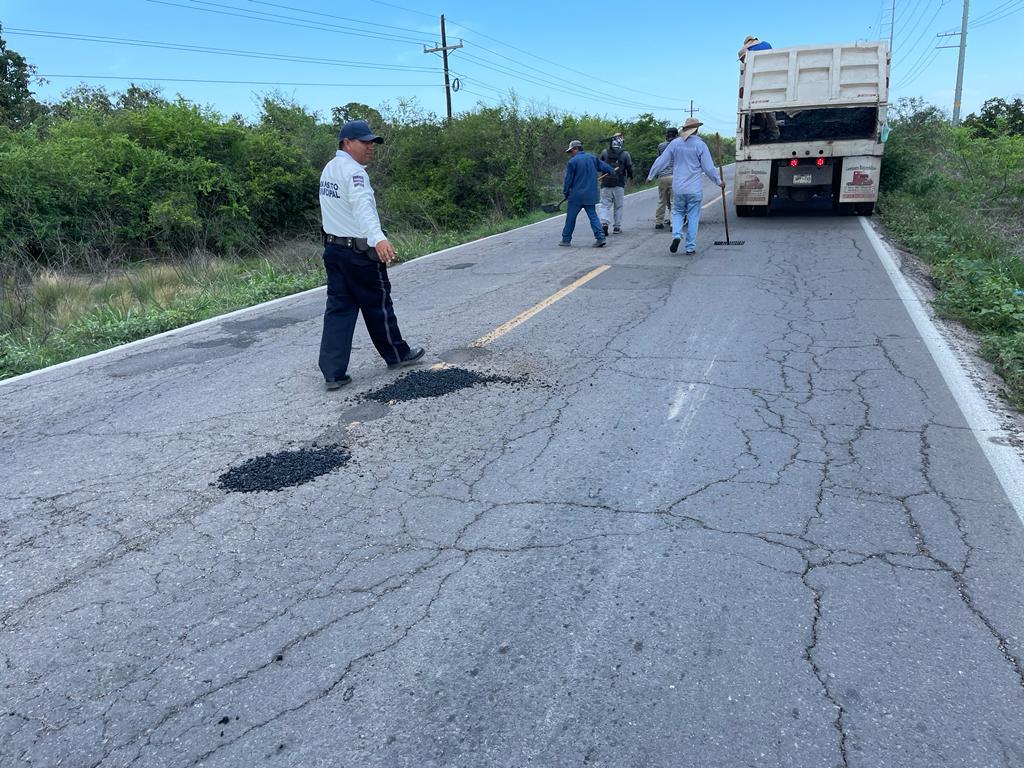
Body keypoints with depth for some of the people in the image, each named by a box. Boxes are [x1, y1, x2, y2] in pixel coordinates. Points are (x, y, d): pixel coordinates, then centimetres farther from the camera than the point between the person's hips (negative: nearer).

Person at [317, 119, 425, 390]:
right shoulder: (353, 171, -16)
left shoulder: (329, 169, 13)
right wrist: (378, 238, -50)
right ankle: (396, 354, 26)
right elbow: (362, 206, -35)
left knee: (339, 308, 5)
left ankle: (333, 372, 1)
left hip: (333, 248, 8)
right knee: (378, 304, 8)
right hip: (360, 252, -8)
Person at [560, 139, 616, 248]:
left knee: (570, 217, 6)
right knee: (593, 216, 7)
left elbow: (568, 179, -5)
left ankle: (566, 239, 12)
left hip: (576, 195, -5)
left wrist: (565, 192, 7)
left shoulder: (573, 161, -8)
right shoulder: (592, 158, 7)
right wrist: (612, 170, 39)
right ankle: (600, 237, -7)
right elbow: (603, 165, 19)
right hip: (591, 195, 5)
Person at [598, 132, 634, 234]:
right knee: (618, 206, 10)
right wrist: (630, 176, 23)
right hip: (619, 184, -1)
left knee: (605, 204, 3)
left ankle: (604, 223, -18)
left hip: (606, 184, 1)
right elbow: (630, 168, 2)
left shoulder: (604, 152, 1)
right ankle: (617, 227, 11)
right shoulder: (625, 154, -2)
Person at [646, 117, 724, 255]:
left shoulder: (674, 143, -1)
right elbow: (708, 168, -4)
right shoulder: (700, 145, -6)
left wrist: (650, 176, 18)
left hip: (678, 188, 2)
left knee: (677, 212, 18)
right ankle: (690, 247, 7)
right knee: (693, 217, 6)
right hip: (695, 189, -2)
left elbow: (661, 161, 4)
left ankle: (676, 235, -6)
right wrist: (719, 181, 10)